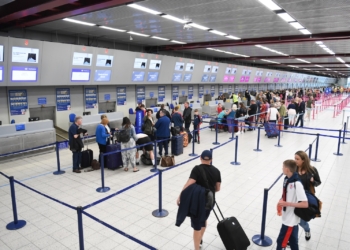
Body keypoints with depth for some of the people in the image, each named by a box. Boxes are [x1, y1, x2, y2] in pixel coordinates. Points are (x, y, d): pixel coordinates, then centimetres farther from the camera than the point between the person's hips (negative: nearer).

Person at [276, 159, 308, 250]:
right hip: (288, 217, 8)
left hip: (291, 219, -8)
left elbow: (305, 204, -27)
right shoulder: (287, 179, -1)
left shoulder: (297, 184, -26)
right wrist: (281, 202, 0)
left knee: (281, 241, 3)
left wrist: (286, 203, -27)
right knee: (292, 241, 23)